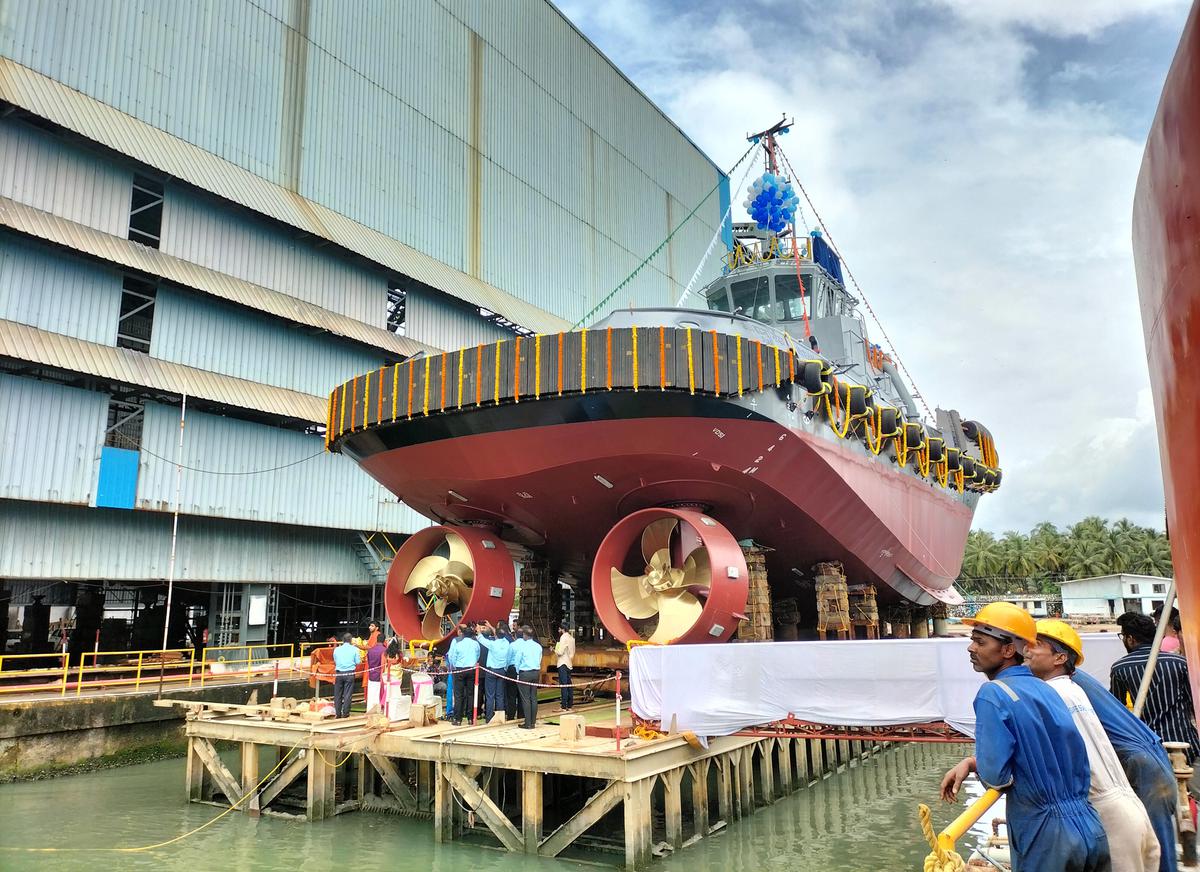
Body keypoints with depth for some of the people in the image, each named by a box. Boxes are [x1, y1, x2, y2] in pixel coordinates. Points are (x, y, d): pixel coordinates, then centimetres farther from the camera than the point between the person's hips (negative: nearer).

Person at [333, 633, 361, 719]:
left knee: (338, 694, 10)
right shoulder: (354, 649, -3)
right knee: (347, 694, 3)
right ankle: (345, 713, 4)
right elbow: (358, 662, -2)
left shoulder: (336, 649, 4)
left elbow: (335, 661, 13)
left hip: (339, 673, 2)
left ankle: (337, 713, 13)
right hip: (349, 674, -2)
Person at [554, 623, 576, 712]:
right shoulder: (571, 638, 13)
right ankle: (570, 705, 15)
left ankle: (564, 706, -9)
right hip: (569, 664, 9)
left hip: (563, 664, -9)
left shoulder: (563, 637, -12)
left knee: (563, 685, -8)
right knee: (569, 685, 11)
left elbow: (560, 652, -16)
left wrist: (554, 650, 1)